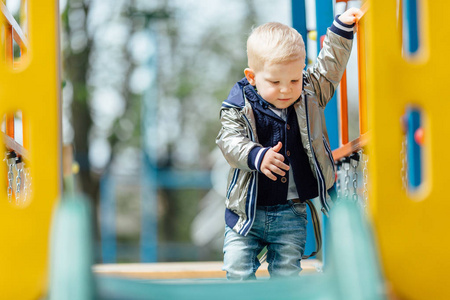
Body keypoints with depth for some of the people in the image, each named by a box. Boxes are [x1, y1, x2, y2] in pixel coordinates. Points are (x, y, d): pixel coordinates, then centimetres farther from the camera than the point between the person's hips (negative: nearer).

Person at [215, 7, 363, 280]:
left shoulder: (310, 94, -1)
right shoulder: (240, 107, -10)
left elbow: (330, 66, 4)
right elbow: (230, 141, -16)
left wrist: (342, 29, -7)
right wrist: (257, 156, -33)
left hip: (291, 214, 1)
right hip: (248, 211, -1)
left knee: (287, 272, 6)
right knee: (238, 270, 1)